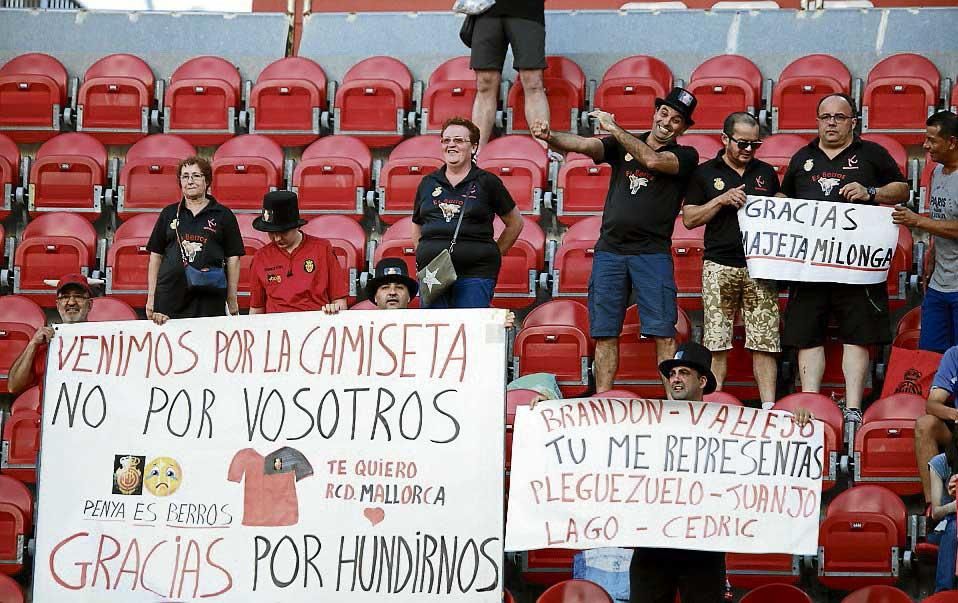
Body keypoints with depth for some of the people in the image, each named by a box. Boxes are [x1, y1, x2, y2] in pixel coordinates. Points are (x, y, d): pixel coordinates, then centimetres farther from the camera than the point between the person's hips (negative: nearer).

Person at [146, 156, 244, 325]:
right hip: (170, 297, 2)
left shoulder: (223, 215, 7)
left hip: (210, 300, -2)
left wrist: (232, 301, 2)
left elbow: (233, 258, 6)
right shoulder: (169, 213, 13)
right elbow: (156, 256, 15)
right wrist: (151, 297, 9)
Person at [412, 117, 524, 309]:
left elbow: (515, 223, 13)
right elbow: (417, 228, 26)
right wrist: (423, 258, 12)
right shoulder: (428, 183, 14)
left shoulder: (487, 182, 4)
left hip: (474, 273, -3)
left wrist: (493, 254, 9)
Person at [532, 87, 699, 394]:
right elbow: (583, 145, -2)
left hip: (653, 253, -3)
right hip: (609, 250, 3)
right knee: (605, 332, 2)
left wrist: (614, 128, -8)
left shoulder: (685, 156, 5)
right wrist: (549, 137, -22)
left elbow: (652, 160, -14)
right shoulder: (623, 145, 14)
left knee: (663, 332, -8)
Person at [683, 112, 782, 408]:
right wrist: (722, 200, -8)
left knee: (764, 343, -4)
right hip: (719, 267, -1)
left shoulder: (767, 173, 15)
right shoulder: (705, 173, 8)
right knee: (716, 342, -3)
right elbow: (689, 218, 4)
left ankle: (769, 406, -5)